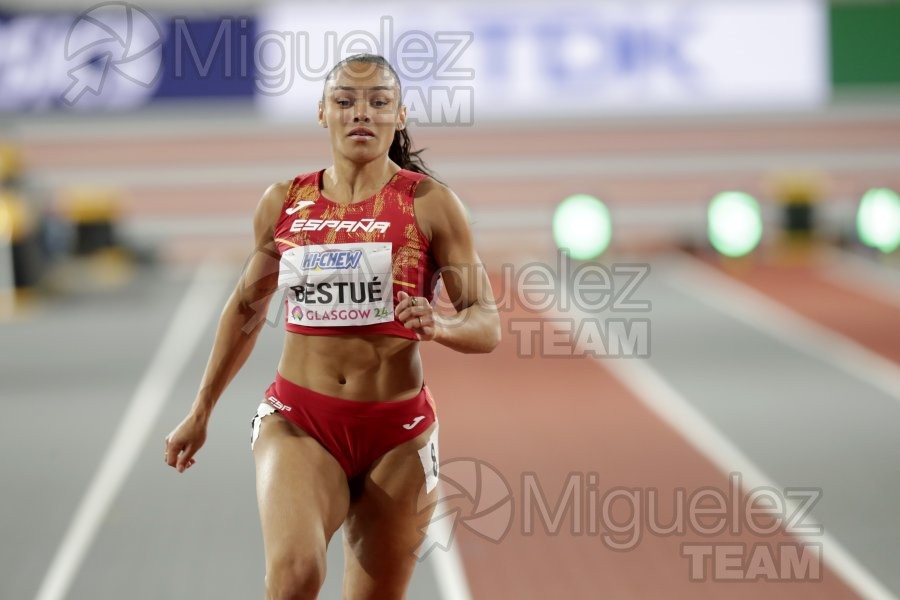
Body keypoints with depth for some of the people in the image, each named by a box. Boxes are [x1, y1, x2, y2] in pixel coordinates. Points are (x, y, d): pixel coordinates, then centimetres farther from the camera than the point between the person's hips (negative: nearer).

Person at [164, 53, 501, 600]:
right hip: (298, 421, 1)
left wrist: (438, 325, -26)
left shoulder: (430, 204, -3)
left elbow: (487, 324, -4)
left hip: (397, 432, 0)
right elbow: (247, 309, 20)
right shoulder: (284, 203, 5)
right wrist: (201, 411, 22)